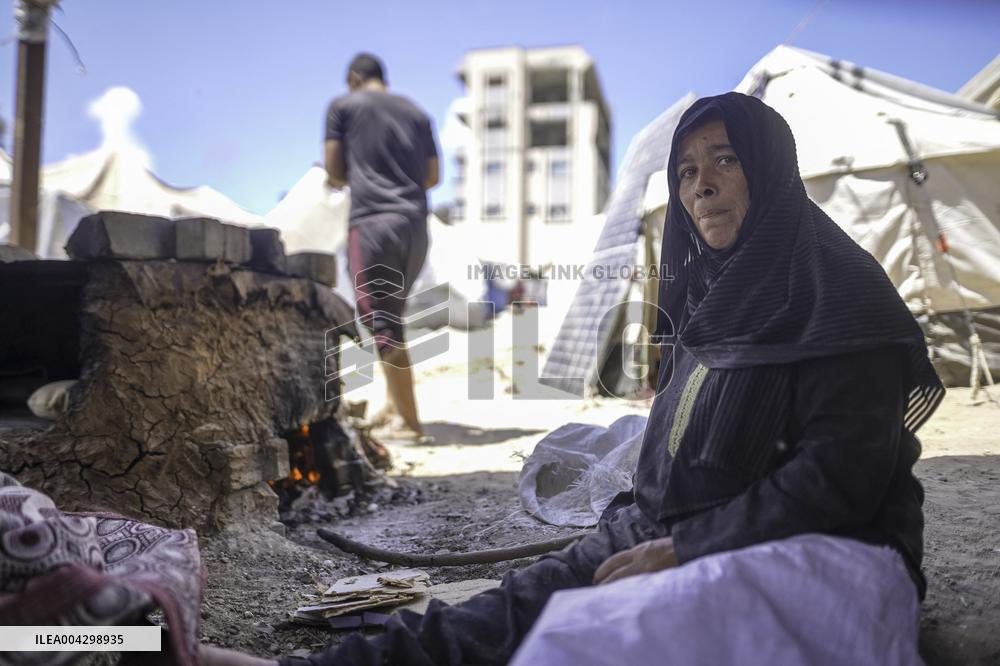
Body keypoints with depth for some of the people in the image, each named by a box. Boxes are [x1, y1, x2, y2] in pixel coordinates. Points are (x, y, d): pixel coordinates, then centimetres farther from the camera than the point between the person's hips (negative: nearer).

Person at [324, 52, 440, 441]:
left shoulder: (343, 106, 6)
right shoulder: (416, 113, 18)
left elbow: (334, 173, 4)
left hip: (372, 222, -5)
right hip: (416, 225, 6)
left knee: (381, 321, -4)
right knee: (392, 314, 18)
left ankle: (408, 421, -5)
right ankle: (393, 404, 18)